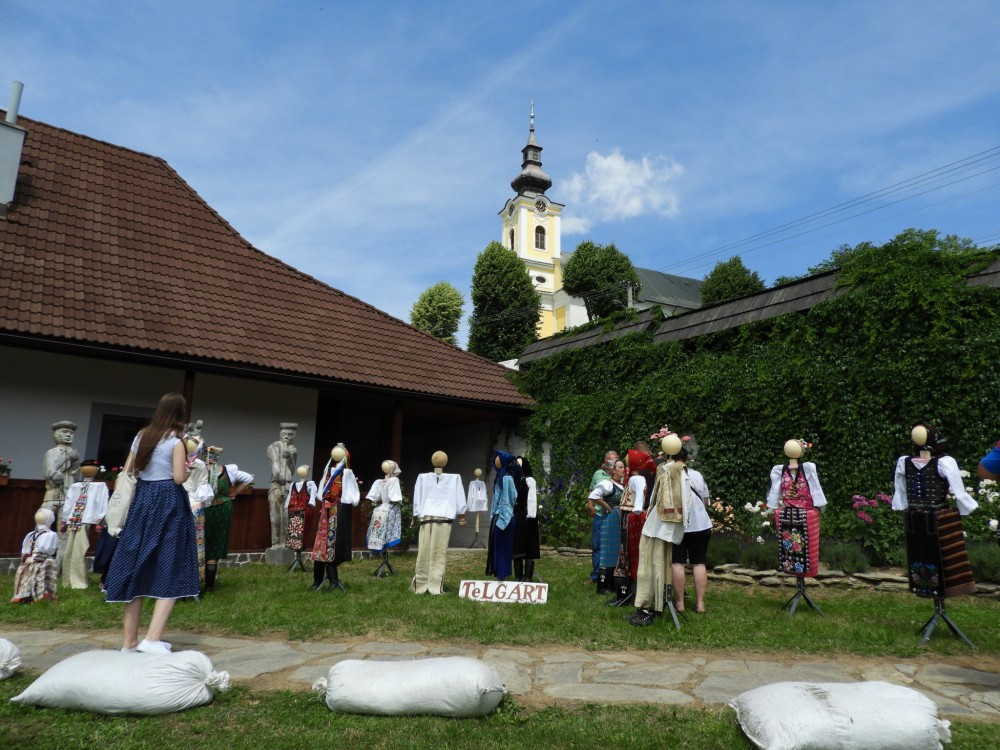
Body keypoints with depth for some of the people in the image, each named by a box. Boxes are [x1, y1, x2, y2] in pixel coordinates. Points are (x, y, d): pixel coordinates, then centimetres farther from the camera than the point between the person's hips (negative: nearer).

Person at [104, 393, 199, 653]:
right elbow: (179, 477, -16)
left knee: (137, 569, 11)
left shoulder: (142, 435, 9)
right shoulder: (176, 440, -9)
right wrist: (187, 469, 3)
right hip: (169, 503, -6)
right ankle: (152, 638, -9)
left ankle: (130, 641, 17)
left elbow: (128, 469, 15)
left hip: (142, 501, 6)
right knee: (171, 573, 0)